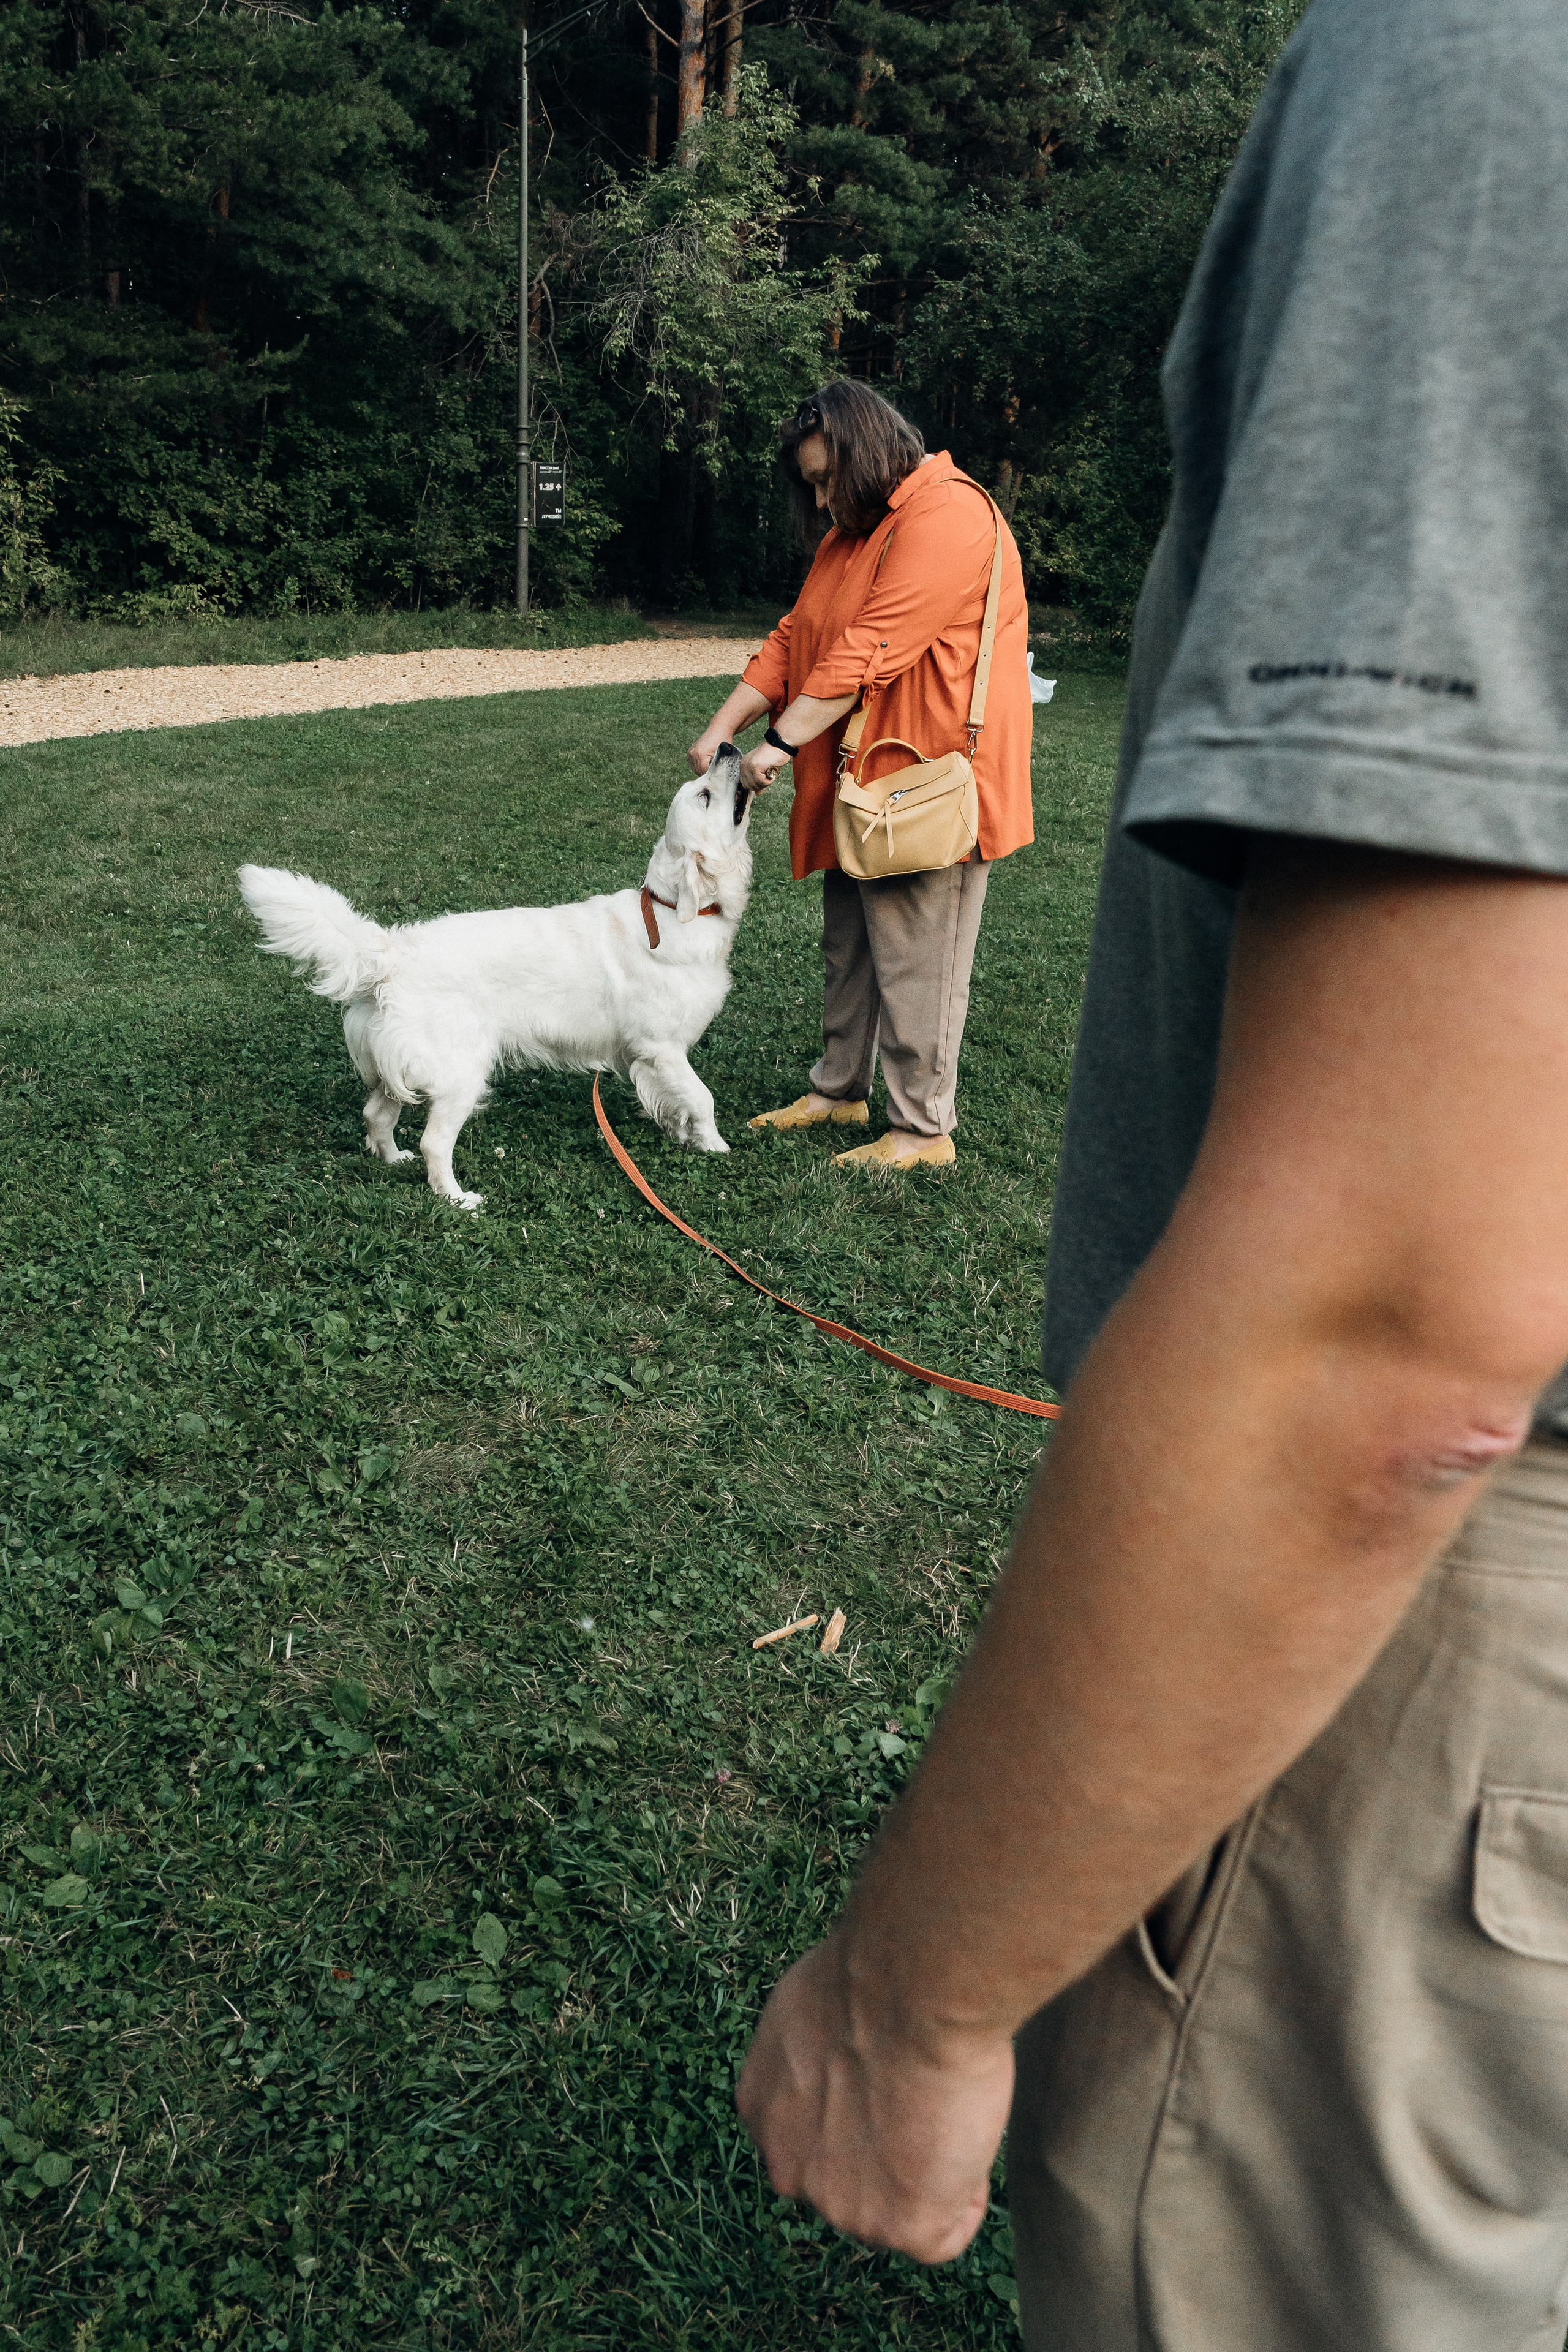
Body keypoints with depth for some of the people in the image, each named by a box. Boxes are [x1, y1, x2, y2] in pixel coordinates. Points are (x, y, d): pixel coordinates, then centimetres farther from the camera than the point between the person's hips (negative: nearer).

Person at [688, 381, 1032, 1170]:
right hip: (858, 781, 10)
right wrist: (721, 729, 1)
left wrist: (781, 743, -22)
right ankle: (839, 1090, 29)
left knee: (914, 959, -4)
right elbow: (793, 640, 13)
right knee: (848, 947, 15)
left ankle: (923, 1129, 5)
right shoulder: (851, 533, 18)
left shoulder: (947, 515, -15)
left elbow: (869, 652, -23)